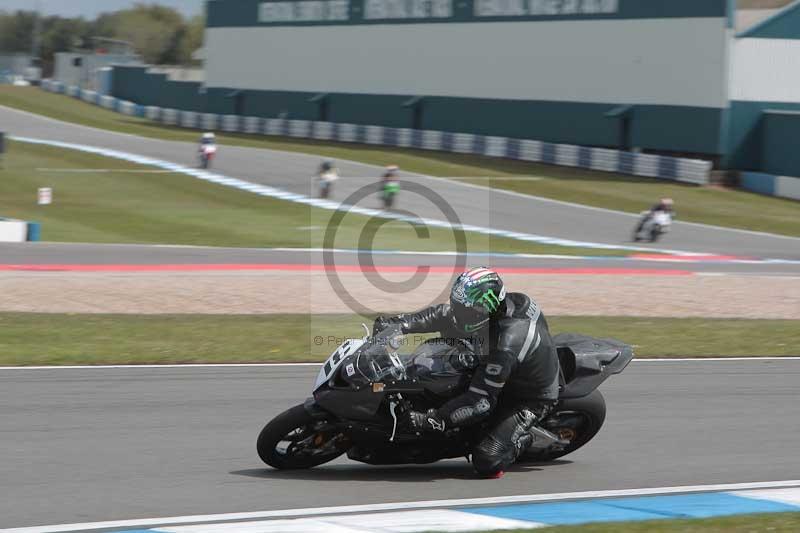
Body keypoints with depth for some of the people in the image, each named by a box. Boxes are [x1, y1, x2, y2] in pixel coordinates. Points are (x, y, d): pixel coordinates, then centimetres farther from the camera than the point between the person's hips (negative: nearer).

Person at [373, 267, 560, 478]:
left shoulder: (505, 345, -40)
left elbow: (482, 401, -37)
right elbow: (442, 314, -3)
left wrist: (432, 421, -40)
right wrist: (399, 322, -15)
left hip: (530, 399, -9)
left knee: (487, 462, -22)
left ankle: (521, 439, 8)